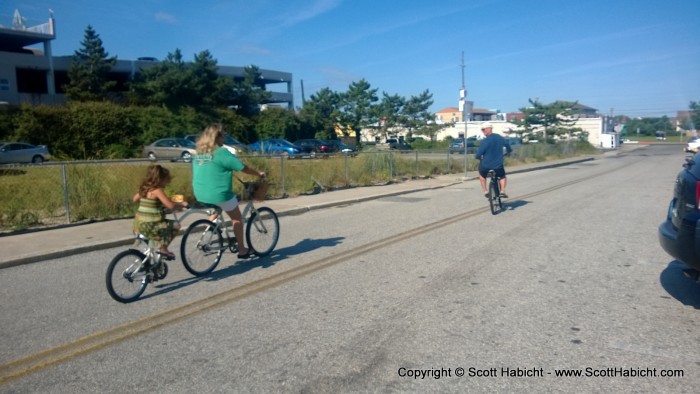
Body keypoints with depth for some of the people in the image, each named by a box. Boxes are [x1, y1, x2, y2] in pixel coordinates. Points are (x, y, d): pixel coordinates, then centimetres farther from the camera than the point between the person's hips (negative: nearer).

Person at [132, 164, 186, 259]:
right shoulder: (157, 190, -16)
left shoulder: (144, 188, 10)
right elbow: (171, 205, -21)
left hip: (139, 224, 9)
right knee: (176, 225, -2)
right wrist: (179, 205, -3)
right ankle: (163, 248, 1)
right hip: (148, 226, -9)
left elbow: (135, 199, 26)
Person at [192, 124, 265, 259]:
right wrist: (259, 174, 7)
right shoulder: (221, 152, -14)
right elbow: (244, 168, -9)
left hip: (200, 195, 7)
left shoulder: (198, 153, 9)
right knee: (237, 218, 12)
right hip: (219, 195, -7)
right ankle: (242, 250, 18)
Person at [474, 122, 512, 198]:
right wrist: (508, 151, 37)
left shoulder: (484, 141, -18)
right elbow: (507, 144, 16)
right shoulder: (500, 137, -1)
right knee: (502, 176, 29)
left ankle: (485, 191, 22)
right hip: (498, 165, 3)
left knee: (482, 175, 29)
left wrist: (478, 157, 6)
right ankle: (503, 191, 9)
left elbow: (478, 154, -17)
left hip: (486, 164, -3)